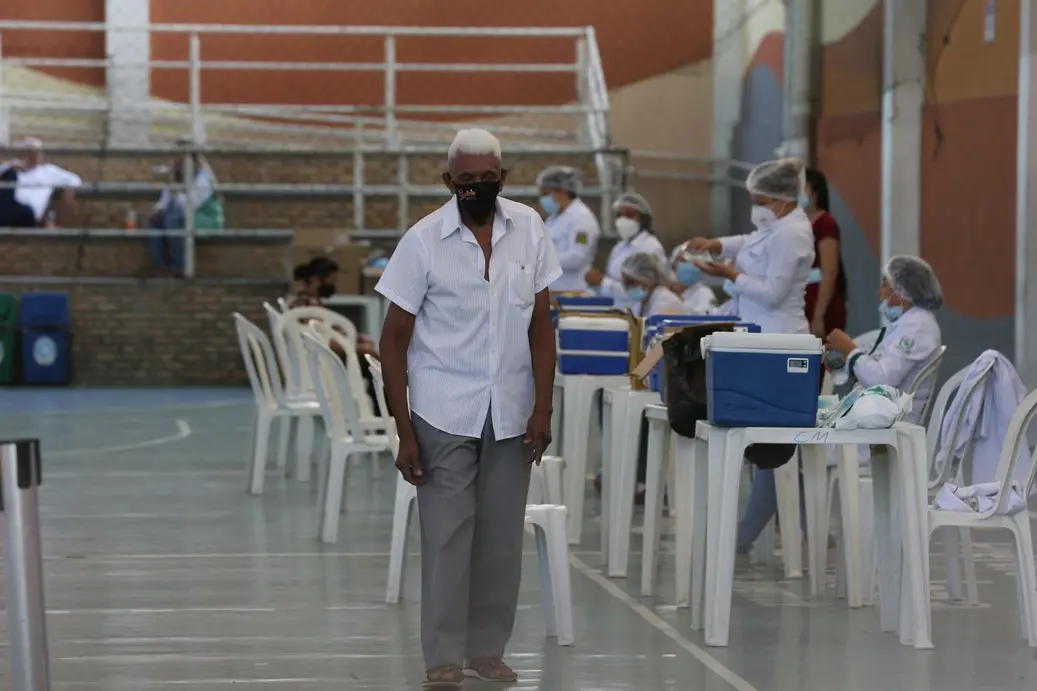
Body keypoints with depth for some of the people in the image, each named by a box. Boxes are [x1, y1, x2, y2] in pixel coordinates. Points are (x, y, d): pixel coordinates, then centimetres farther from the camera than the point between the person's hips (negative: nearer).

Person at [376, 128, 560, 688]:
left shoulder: (528, 229, 1)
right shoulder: (424, 241, -7)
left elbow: (540, 322, 6)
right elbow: (393, 339, -3)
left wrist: (543, 407, -2)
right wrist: (405, 432, -8)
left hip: (511, 412, 3)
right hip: (444, 411, -3)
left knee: (502, 537, 5)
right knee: (446, 536, -3)